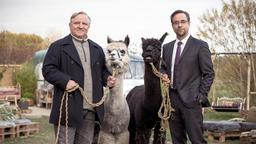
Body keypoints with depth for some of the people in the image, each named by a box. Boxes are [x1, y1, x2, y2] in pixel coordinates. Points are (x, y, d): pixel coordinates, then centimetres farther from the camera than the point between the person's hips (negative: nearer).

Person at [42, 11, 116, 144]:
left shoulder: (97, 49, 18)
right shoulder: (58, 46, 1)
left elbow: (103, 70, 25)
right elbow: (48, 69, -6)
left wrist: (107, 78, 2)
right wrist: (65, 81, -20)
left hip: (91, 108, 5)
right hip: (68, 107, -5)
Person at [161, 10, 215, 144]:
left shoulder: (200, 45, -2)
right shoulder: (167, 47, 13)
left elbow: (208, 74, -2)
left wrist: (201, 97, -8)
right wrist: (164, 75, 2)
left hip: (190, 99, -5)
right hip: (172, 99, 5)